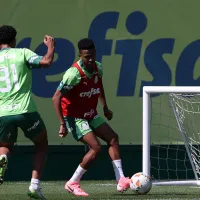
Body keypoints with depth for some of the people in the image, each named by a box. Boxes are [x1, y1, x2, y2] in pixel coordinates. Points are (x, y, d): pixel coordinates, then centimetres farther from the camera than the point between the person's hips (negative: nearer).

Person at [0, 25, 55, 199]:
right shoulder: (22, 53, 2)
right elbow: (46, 61, -11)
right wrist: (51, 46, 8)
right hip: (25, 111, -2)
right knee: (42, 144, 21)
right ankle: (35, 186, 4)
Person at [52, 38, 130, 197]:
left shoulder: (98, 68, -3)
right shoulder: (74, 73, -27)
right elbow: (56, 98, -26)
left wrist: (105, 107, 20)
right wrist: (63, 124, -29)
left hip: (91, 115, 8)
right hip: (74, 117, -8)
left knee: (113, 138, -4)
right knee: (96, 147, -19)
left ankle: (121, 180, -4)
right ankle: (73, 183, -6)